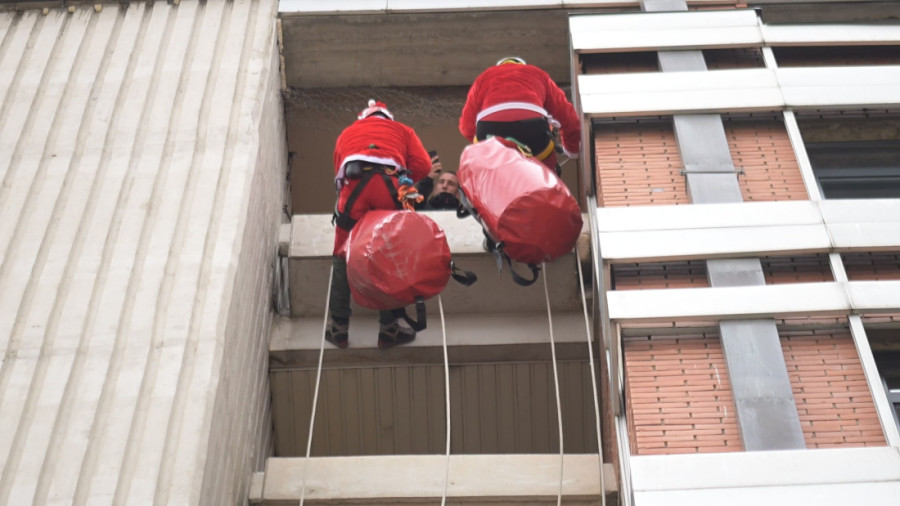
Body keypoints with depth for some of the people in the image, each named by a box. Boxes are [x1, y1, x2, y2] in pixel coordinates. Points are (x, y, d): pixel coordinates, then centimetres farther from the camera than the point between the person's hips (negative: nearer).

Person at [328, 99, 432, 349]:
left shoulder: (346, 133, 36)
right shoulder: (402, 130, 31)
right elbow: (423, 164, 15)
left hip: (353, 185, 1)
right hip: (390, 185, -1)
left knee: (342, 257, 12)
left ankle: (338, 326, 6)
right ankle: (389, 328, 6)